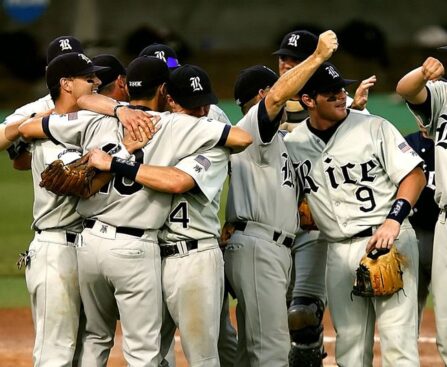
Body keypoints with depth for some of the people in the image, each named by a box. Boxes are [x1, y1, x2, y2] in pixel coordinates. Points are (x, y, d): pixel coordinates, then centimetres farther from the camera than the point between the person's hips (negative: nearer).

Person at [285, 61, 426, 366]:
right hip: (339, 250, 4)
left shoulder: (373, 127, -3)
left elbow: (414, 175, -4)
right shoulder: (292, 143, 7)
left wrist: (393, 220, -18)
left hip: (390, 239, -4)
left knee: (397, 337, -10)